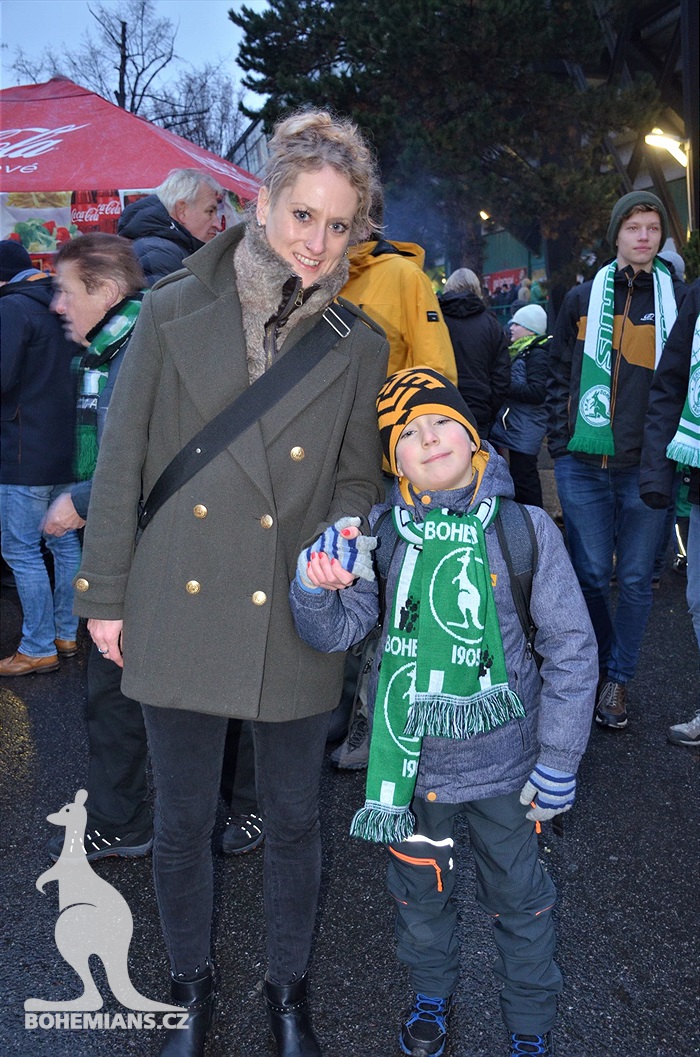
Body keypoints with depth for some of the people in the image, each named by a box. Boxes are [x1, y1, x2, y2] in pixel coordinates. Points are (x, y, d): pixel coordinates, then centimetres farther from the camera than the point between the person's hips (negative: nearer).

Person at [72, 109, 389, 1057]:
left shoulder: (358, 345, 1)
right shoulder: (175, 312, -3)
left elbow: (358, 479, 9)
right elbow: (122, 462, 0)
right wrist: (104, 595, 1)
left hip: (295, 623, 1)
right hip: (177, 613, 0)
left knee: (293, 822, 15)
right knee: (182, 823, 15)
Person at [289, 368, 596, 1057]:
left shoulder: (525, 529, -13)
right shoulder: (382, 531, -8)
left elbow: (571, 649, -8)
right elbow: (336, 630, -7)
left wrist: (559, 760, -8)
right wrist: (314, 588, -29)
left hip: (503, 763, -1)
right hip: (411, 760, 2)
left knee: (518, 897, 18)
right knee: (418, 890, 22)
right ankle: (431, 996, 52)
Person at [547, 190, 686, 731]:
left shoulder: (680, 299, 5)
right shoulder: (584, 298, 8)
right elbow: (559, 374, 12)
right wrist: (561, 440, 3)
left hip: (648, 466, -1)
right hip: (584, 463, 1)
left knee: (636, 578, 5)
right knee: (590, 574, 6)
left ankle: (618, 678, 21)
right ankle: (598, 665, 27)